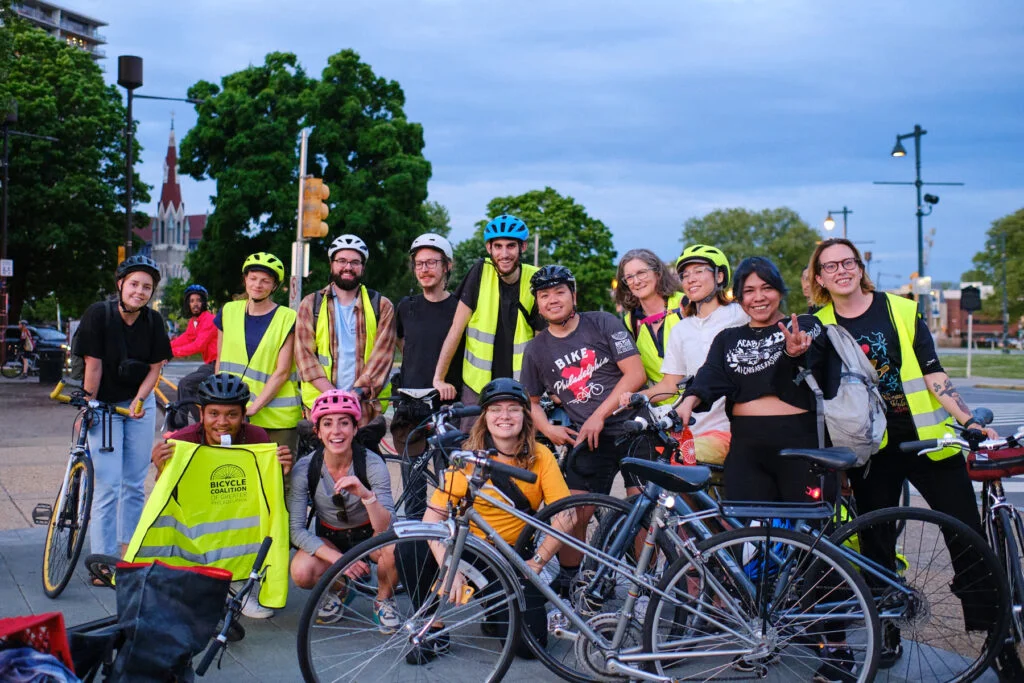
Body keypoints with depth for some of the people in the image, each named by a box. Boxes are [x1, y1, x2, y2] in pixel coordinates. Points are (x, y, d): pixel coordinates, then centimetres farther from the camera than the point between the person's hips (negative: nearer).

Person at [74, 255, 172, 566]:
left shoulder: (153, 321, -6)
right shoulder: (98, 314, -16)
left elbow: (154, 368, -1)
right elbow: (93, 365, -14)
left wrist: (139, 401, -15)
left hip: (139, 403, 4)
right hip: (104, 406, -4)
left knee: (135, 483, 9)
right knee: (108, 484, -9)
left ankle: (128, 550, 22)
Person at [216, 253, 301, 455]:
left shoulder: (287, 319, -2)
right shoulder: (229, 312, 9)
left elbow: (282, 372, -7)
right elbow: (220, 361, 15)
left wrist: (253, 408, -13)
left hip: (277, 417, -3)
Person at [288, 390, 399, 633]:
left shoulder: (372, 464, -23)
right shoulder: (304, 469, -19)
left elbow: (386, 528, -30)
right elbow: (296, 529, -18)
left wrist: (365, 494, -50)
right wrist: (337, 559, -32)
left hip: (367, 535, -1)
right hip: (328, 540, 1)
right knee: (301, 573, -30)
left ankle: (384, 600, -3)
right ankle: (337, 589, 7)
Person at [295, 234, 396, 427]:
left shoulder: (381, 306, 9)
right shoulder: (311, 304, 10)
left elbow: (382, 354, 0)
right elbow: (304, 353, 2)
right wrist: (333, 394, -12)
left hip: (365, 404, 0)